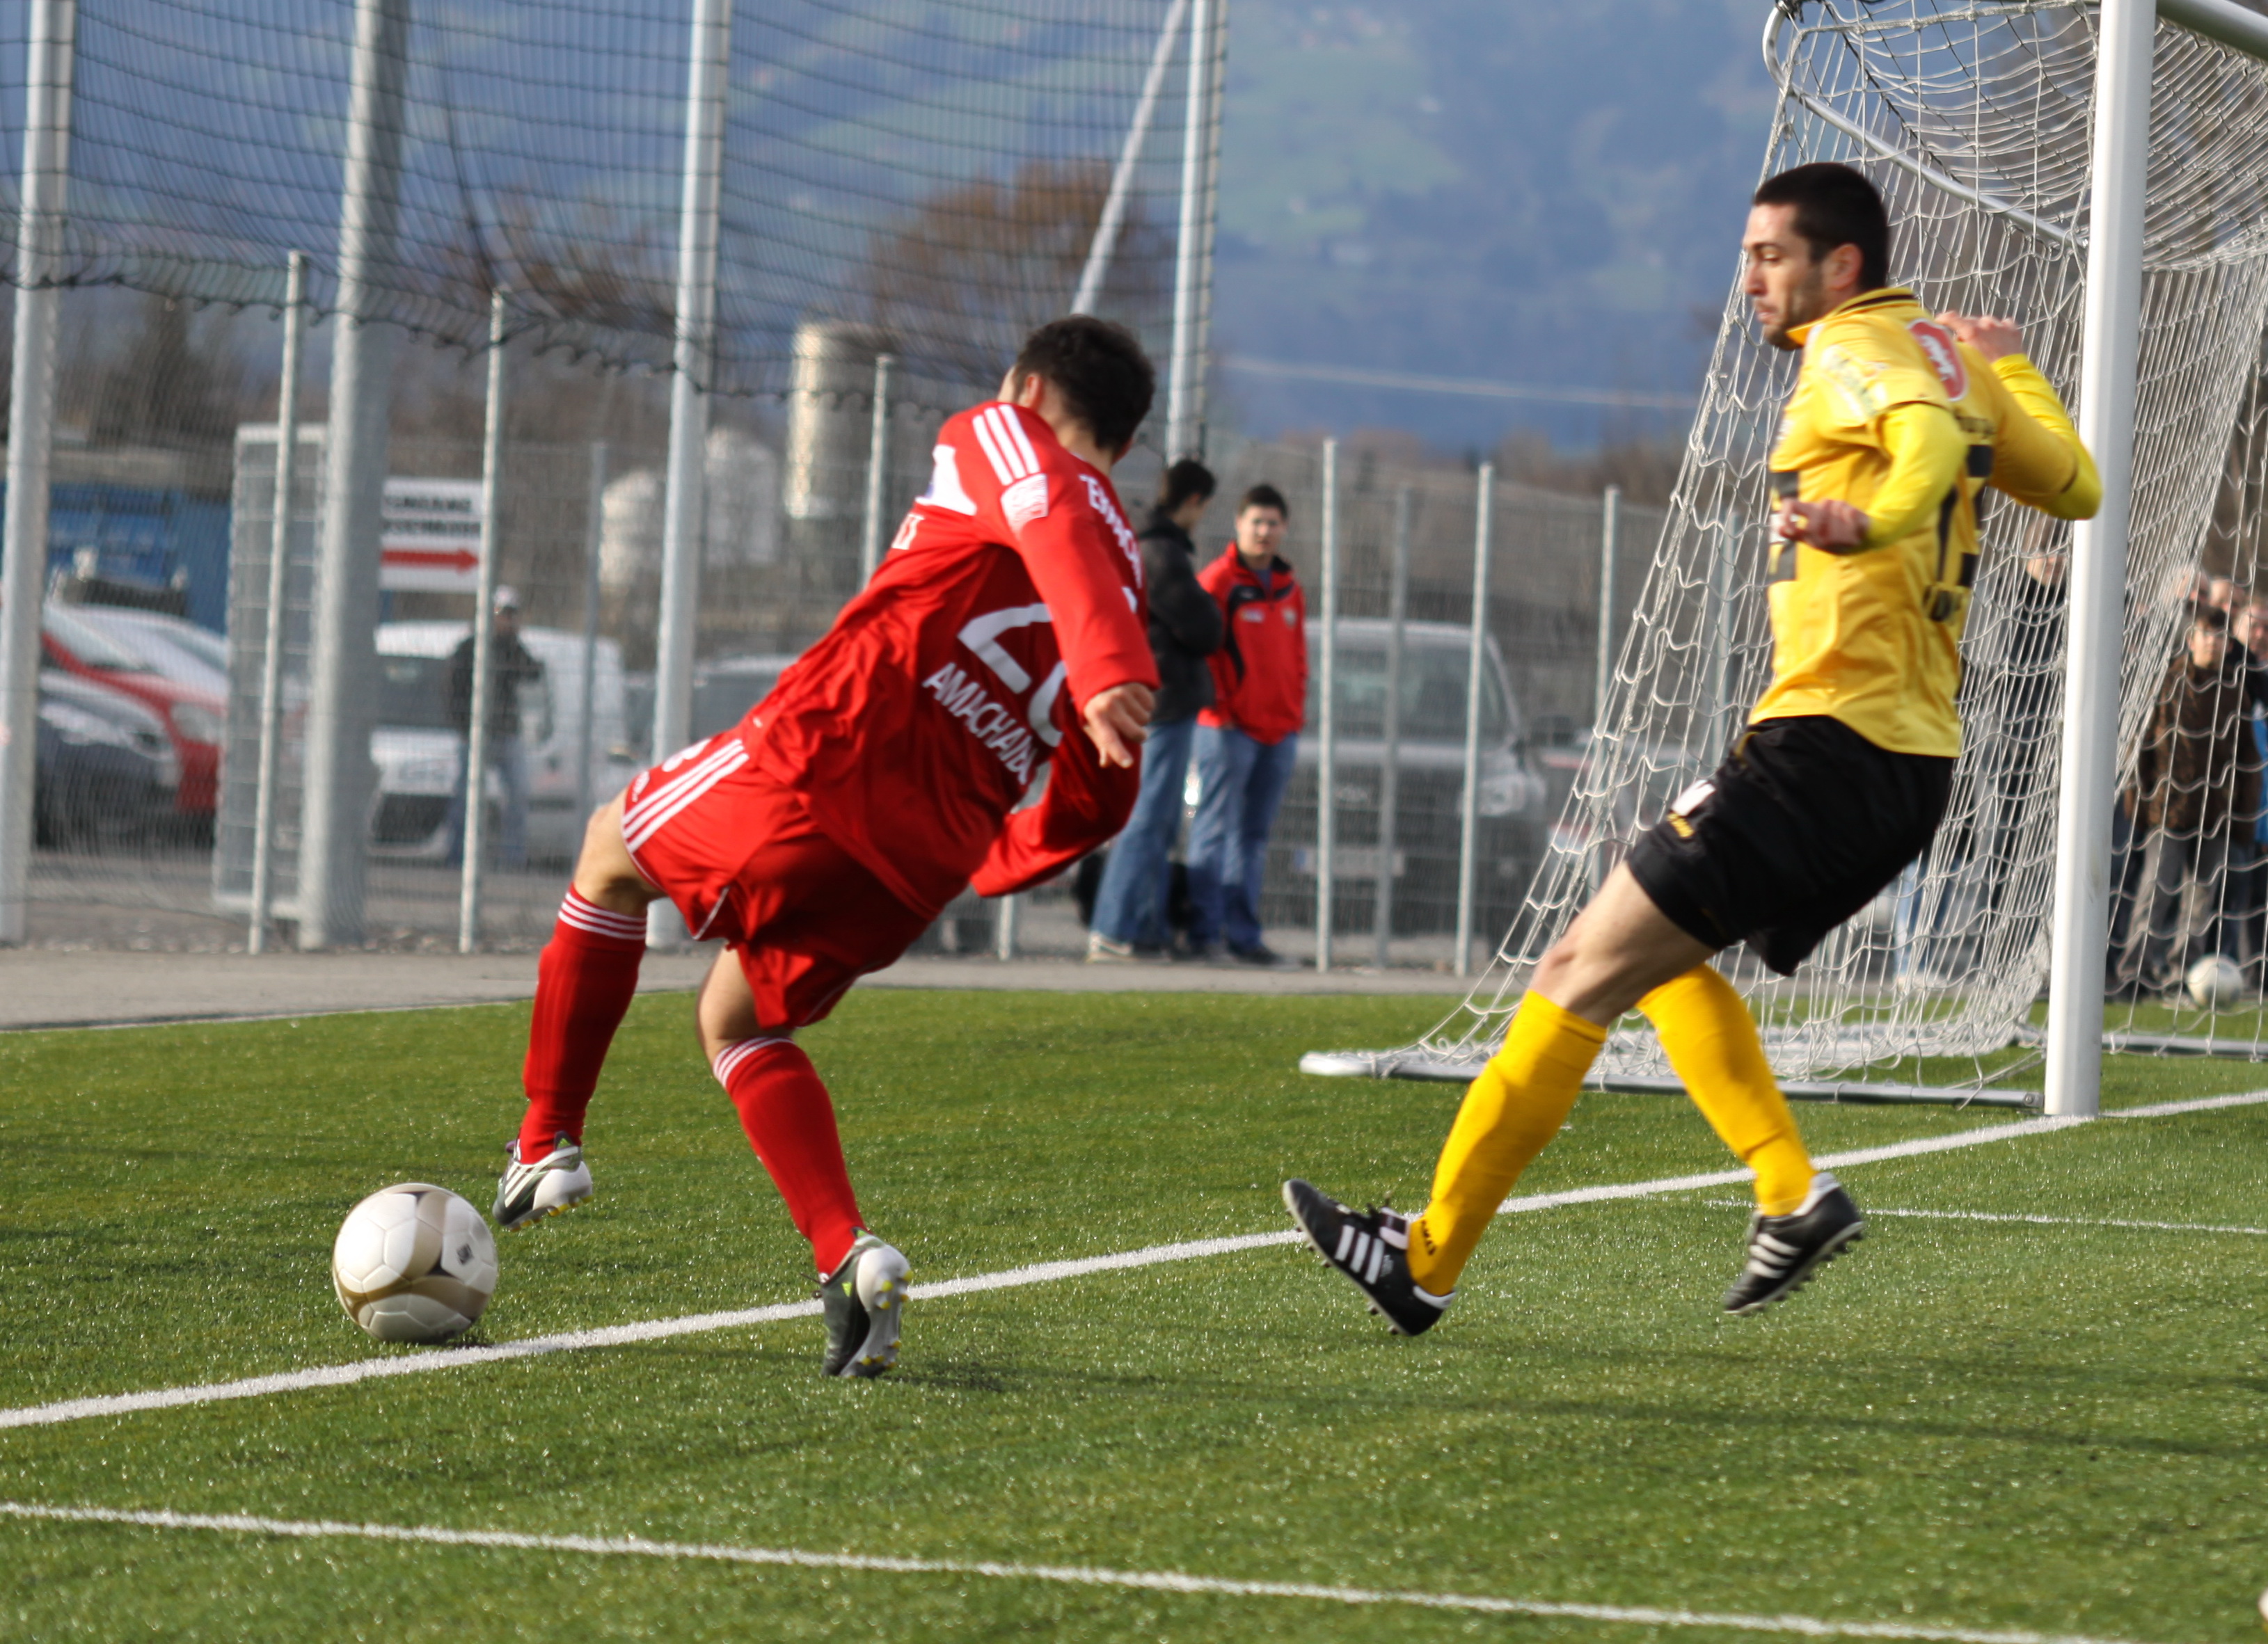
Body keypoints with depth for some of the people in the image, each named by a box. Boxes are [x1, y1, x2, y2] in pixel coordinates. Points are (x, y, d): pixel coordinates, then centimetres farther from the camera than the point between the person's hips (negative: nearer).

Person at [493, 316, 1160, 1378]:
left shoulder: (996, 437, 8)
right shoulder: (1131, 588, 22)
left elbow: (1056, 531, -17)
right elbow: (1095, 801, 14)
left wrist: (1108, 675, -34)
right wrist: (971, 870, 25)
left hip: (828, 758, -5)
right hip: (925, 866, 5)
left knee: (614, 850, 25)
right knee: (735, 1021, 24)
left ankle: (547, 1146, 24)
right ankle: (846, 1255, 1)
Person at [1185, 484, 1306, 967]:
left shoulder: (1288, 588, 16)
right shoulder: (1218, 581, -4)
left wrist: (1296, 713, 11)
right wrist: (1219, 707, -13)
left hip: (1279, 730, 7)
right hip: (1230, 728, -7)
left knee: (1254, 836, 9)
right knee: (1216, 830, -7)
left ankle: (1243, 935, 12)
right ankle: (1205, 933, -7)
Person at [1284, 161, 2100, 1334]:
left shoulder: (1854, 349, -8)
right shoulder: (1948, 355, 17)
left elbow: (1931, 432, -31)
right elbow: (2073, 487, 28)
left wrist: (1878, 519, -50)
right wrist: (2011, 369, 41)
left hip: (1827, 741, -10)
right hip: (1912, 763, 10)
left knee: (1587, 967, -9)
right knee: (1658, 955, 22)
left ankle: (1427, 1258, -10)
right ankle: (1794, 1193, 8)